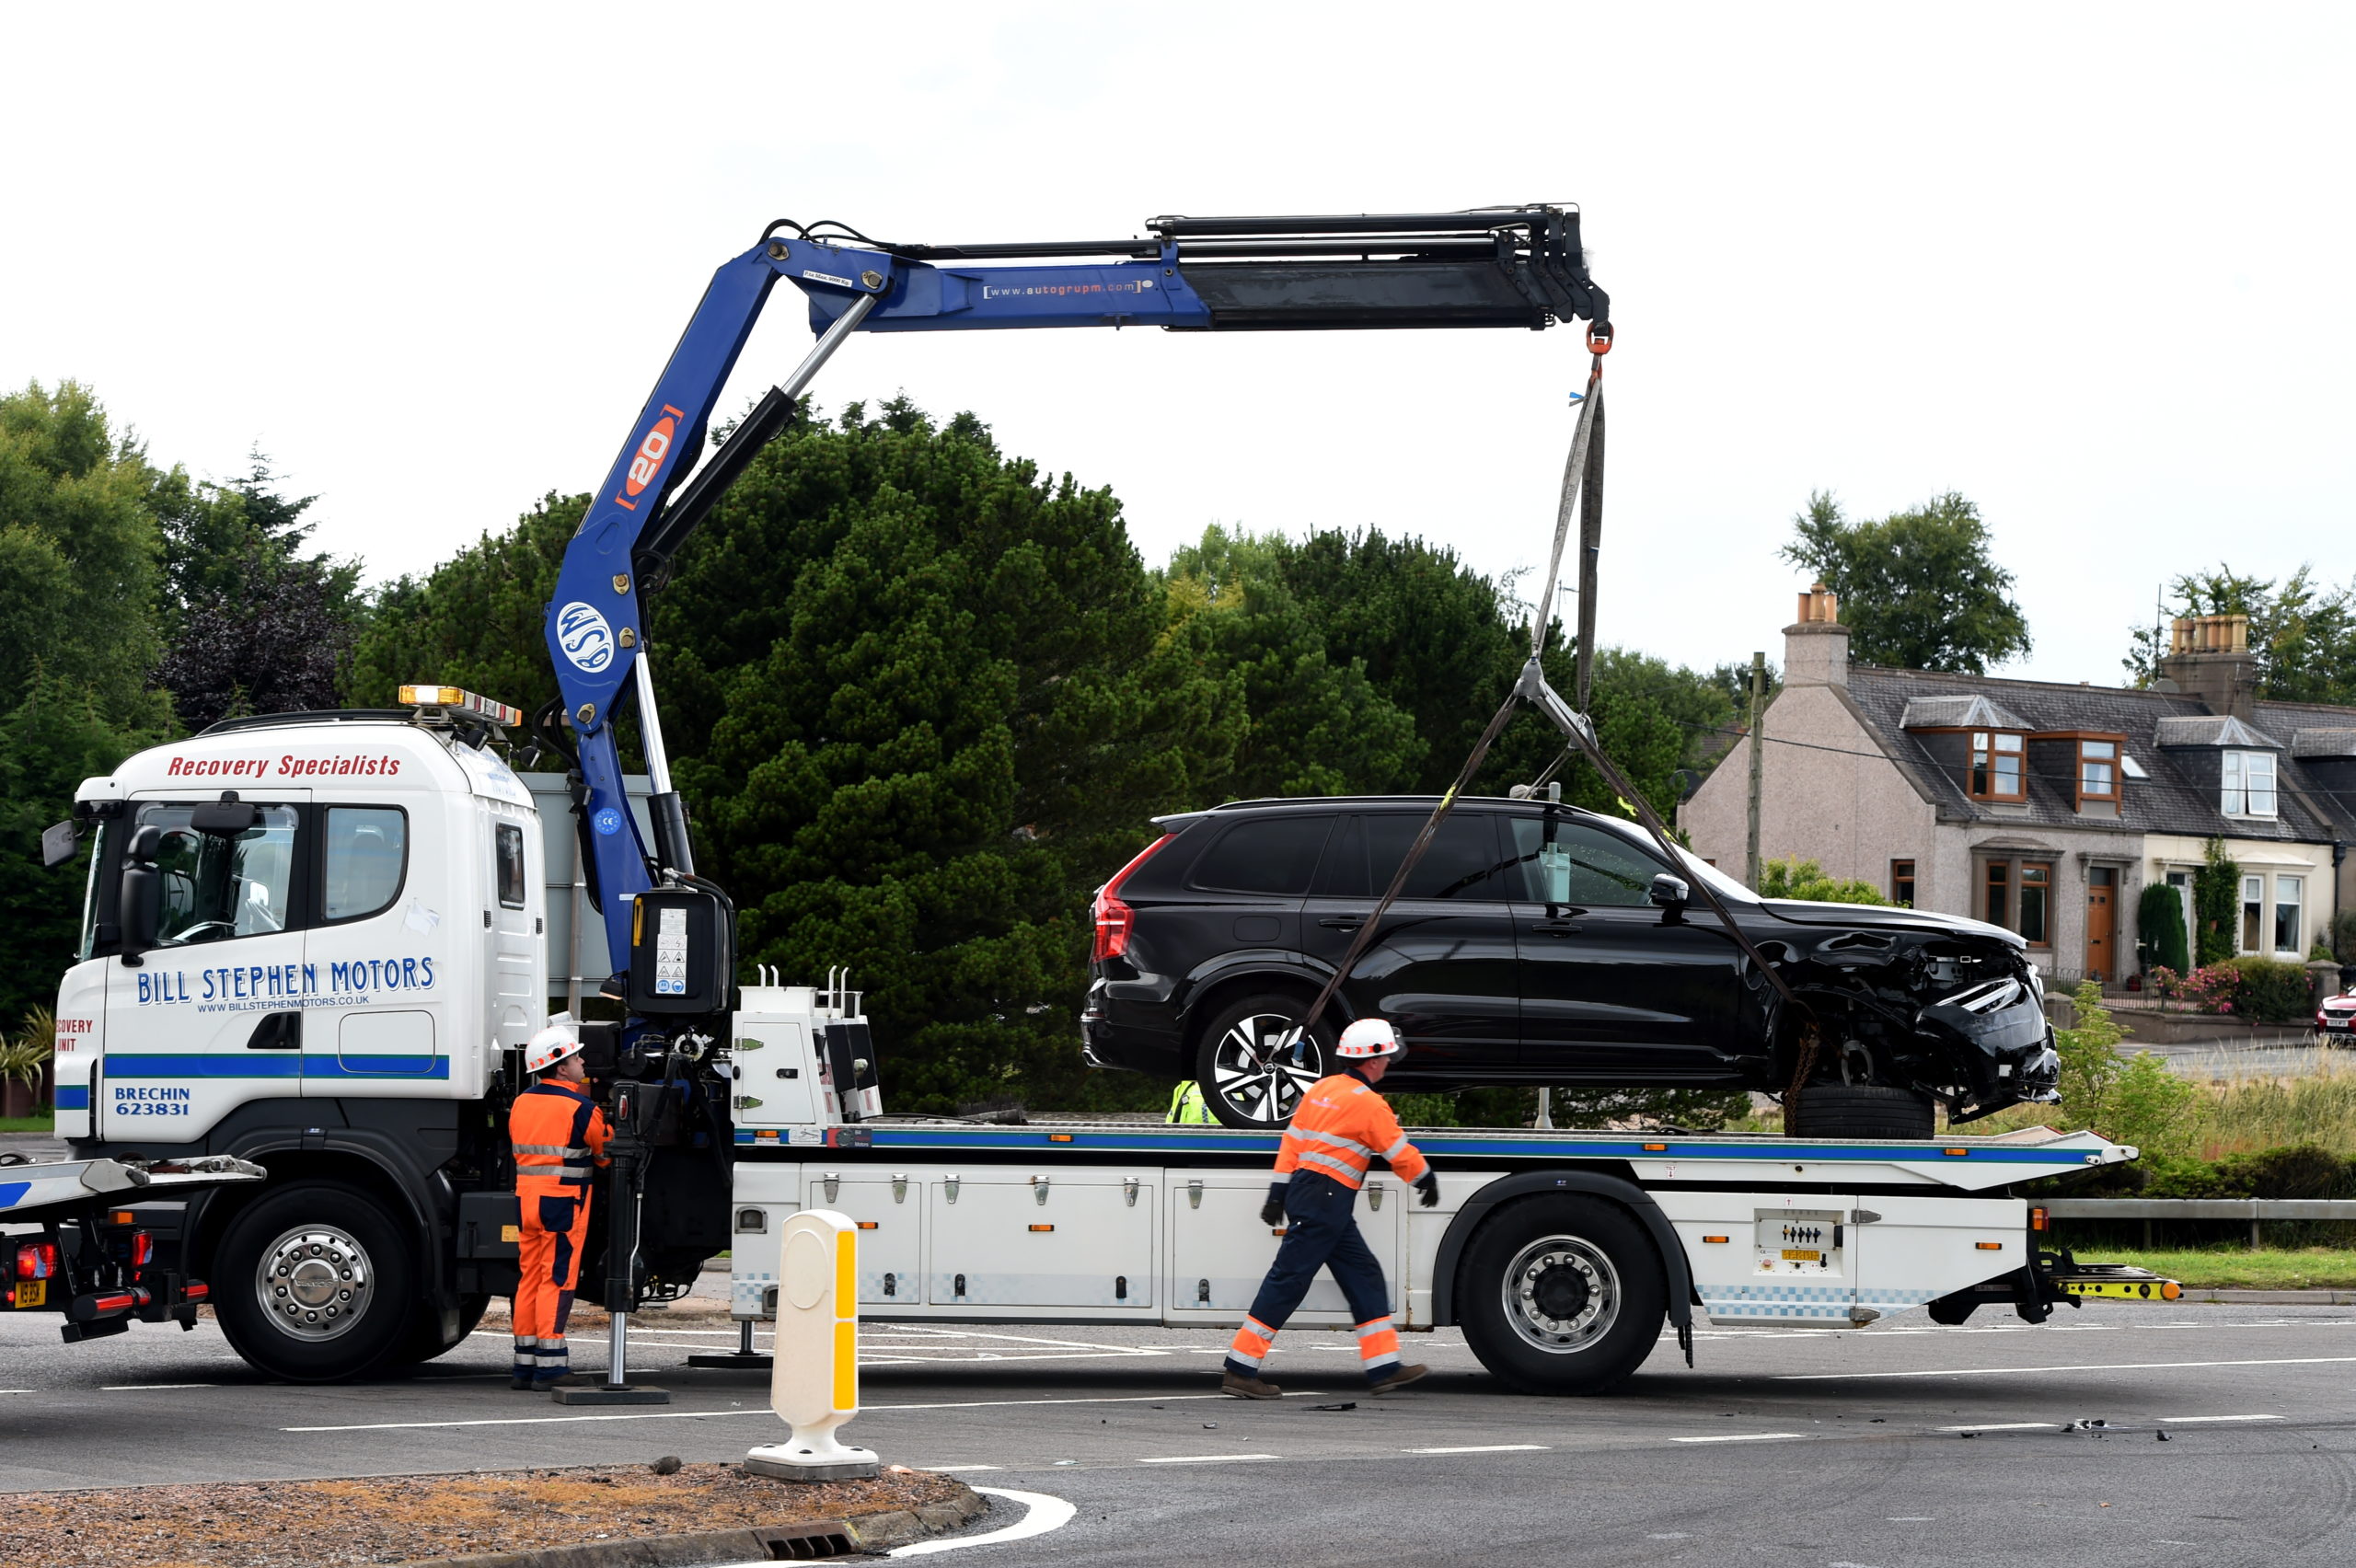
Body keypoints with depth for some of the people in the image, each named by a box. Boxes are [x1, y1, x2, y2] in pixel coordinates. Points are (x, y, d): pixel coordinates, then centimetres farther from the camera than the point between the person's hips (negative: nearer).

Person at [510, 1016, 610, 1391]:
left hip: (526, 1197, 7)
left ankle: (525, 1364, 13)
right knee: (557, 1279, -5)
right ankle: (549, 1366, -7)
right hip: (563, 1200, -7)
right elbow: (605, 1151, -1)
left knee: (529, 1278, 11)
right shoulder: (580, 1107, -11)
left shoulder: (522, 1102, 10)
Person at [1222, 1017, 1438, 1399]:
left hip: (1304, 1189, 10)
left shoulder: (1323, 1089, 13)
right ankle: (1240, 1371, -8)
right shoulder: (1367, 1103, -12)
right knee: (1288, 1281, -8)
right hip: (1326, 1199, -10)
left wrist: (1278, 1193, 15)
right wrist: (1426, 1179, 14)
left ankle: (1383, 1368, 11)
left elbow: (1292, 1140, 14)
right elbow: (1399, 1152, -4)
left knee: (1364, 1275, 11)